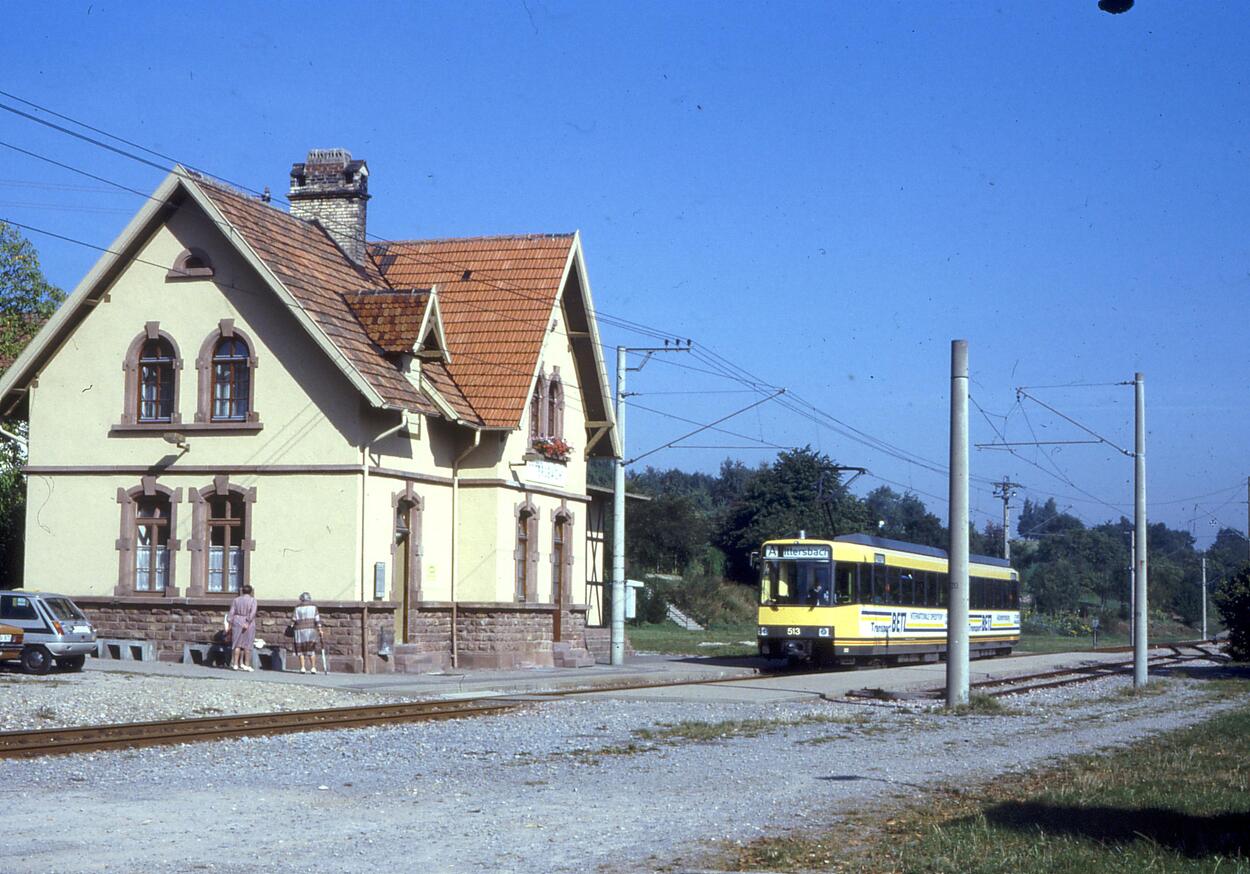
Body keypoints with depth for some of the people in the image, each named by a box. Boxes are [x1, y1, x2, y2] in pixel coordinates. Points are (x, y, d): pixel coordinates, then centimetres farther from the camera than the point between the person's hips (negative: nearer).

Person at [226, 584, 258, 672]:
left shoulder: (236, 600, 7)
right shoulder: (252, 600, -1)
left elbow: (231, 613, 1)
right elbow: (253, 613, -14)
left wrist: (230, 624, 1)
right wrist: (247, 623, -17)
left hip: (237, 623, 2)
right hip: (249, 624, -2)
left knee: (238, 644, 4)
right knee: (247, 644, 2)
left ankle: (235, 664, -1)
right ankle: (247, 665, 1)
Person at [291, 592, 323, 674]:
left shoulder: (298, 608, 3)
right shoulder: (313, 607, 3)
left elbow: (294, 620, 1)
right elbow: (317, 619, -3)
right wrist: (320, 630, -3)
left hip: (300, 630, 0)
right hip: (311, 630, 0)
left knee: (301, 651, 6)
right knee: (312, 650, 8)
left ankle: (303, 668, 0)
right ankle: (313, 667, 2)